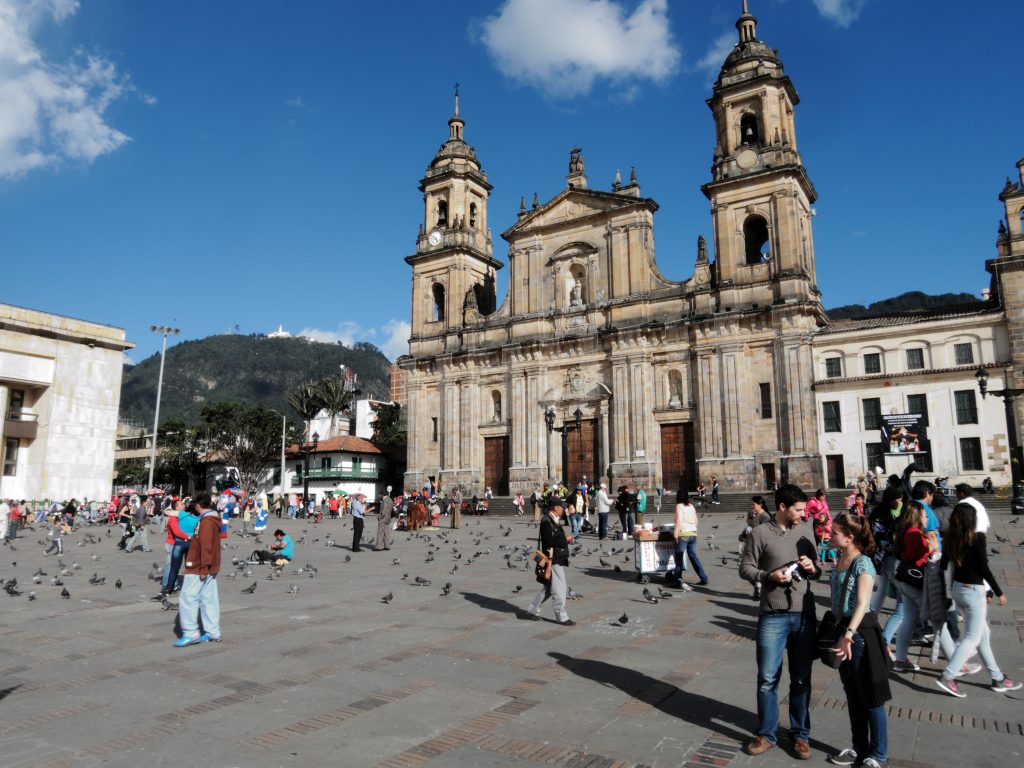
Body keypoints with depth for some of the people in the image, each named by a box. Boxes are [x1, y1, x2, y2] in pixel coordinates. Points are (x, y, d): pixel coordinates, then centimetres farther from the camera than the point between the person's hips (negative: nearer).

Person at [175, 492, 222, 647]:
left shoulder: (206, 522, -17)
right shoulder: (213, 519, 14)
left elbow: (206, 547, -23)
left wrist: (204, 567, -23)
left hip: (199, 569, -10)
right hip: (210, 569, 10)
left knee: (187, 598, -5)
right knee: (209, 599, 10)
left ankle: (190, 633, -4)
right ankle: (213, 632, 13)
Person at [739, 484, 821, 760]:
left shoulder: (806, 531, 8)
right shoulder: (760, 533, -5)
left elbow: (818, 567, 16)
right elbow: (745, 568, -3)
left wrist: (813, 568, -7)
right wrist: (769, 575, -20)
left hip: (805, 614, 3)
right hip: (773, 616, -3)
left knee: (801, 678, 13)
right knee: (768, 678, 3)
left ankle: (800, 734, 28)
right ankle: (766, 734, 20)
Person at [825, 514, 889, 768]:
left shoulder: (863, 564, -18)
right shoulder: (840, 560, 6)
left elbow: (862, 604, -25)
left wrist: (849, 634, -33)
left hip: (860, 633, -8)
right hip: (843, 629, 8)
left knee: (870, 698, 6)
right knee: (853, 695, 18)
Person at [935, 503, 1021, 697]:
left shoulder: (951, 538, 0)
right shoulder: (977, 538, -17)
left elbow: (943, 565, 6)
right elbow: (984, 568, -15)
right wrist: (999, 593, -5)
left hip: (957, 589, 7)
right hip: (974, 592, -6)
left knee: (983, 634, 19)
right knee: (972, 637, 2)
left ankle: (997, 678, 28)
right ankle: (947, 677, -4)